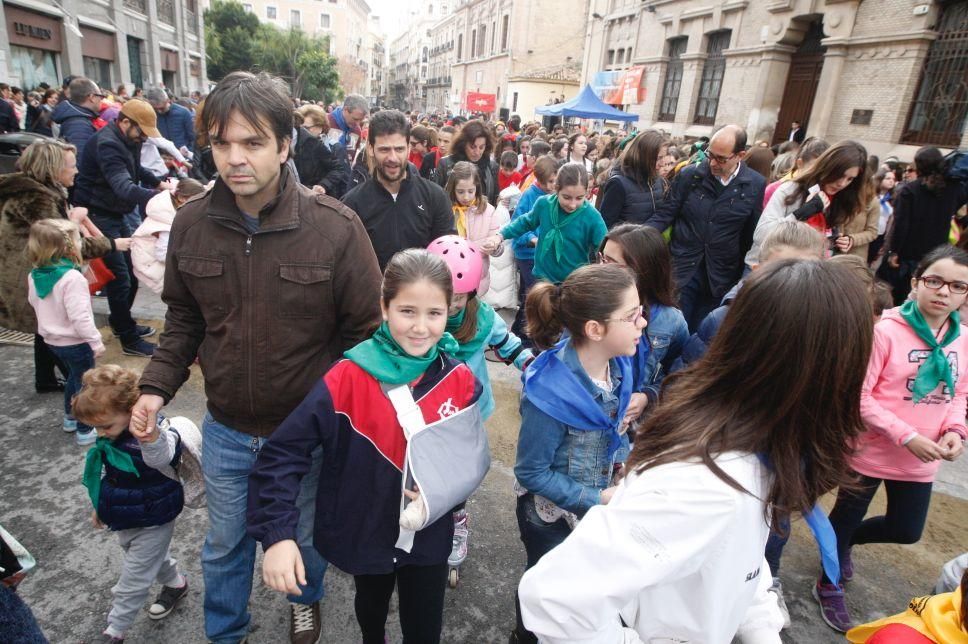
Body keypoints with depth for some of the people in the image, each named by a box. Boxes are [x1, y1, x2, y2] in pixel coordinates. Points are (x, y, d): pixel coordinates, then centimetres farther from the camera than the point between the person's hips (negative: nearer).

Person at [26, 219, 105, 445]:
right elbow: (79, 317, -27)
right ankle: (85, 431, 16)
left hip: (53, 340, 8)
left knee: (74, 377, 28)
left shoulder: (34, 276, -2)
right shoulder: (72, 278, -27)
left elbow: (34, 302, 14)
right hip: (75, 342, -8)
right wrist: (96, 341, -19)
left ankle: (70, 418, 43)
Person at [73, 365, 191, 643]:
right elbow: (109, 474, 10)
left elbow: (162, 455, -60)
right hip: (125, 519, 8)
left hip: (152, 523, -7)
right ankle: (175, 583, 55)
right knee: (153, 558, 29)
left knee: (132, 581, 9)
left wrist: (151, 438, -83)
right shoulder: (110, 437, -8)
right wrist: (100, 506, 23)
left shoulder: (156, 439, -33)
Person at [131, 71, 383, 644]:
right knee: (225, 543, 24)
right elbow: (184, 319, 7)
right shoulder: (191, 223, -7)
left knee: (305, 536, 24)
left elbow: (366, 330, -13)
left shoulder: (335, 227, -20)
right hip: (226, 430, 3)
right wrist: (157, 386, -5)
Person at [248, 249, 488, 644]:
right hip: (365, 533, 0)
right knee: (372, 606, 30)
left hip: (428, 536, 0)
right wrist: (278, 534, -30)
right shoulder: (349, 378, -23)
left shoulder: (460, 381, -15)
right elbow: (284, 452, -21)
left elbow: (473, 457, -4)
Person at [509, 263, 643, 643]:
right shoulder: (549, 394, -36)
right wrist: (597, 499, -21)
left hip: (599, 505, 6)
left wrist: (626, 458, -10)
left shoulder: (618, 364, -14)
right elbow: (532, 473, -23)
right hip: (551, 515, -6)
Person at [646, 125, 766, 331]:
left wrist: (745, 279, 6)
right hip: (682, 270, 0)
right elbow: (665, 214, 1)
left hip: (720, 278, 1)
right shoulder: (688, 175, -3)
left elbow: (751, 236, 4)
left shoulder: (755, 185, -1)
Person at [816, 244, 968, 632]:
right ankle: (829, 588, 40)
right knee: (847, 518, 15)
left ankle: (844, 542, 51)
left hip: (922, 461, 6)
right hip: (871, 451, -5)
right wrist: (907, 437, -22)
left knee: (906, 530, 20)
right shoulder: (886, 330, -18)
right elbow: (858, 395, -19)